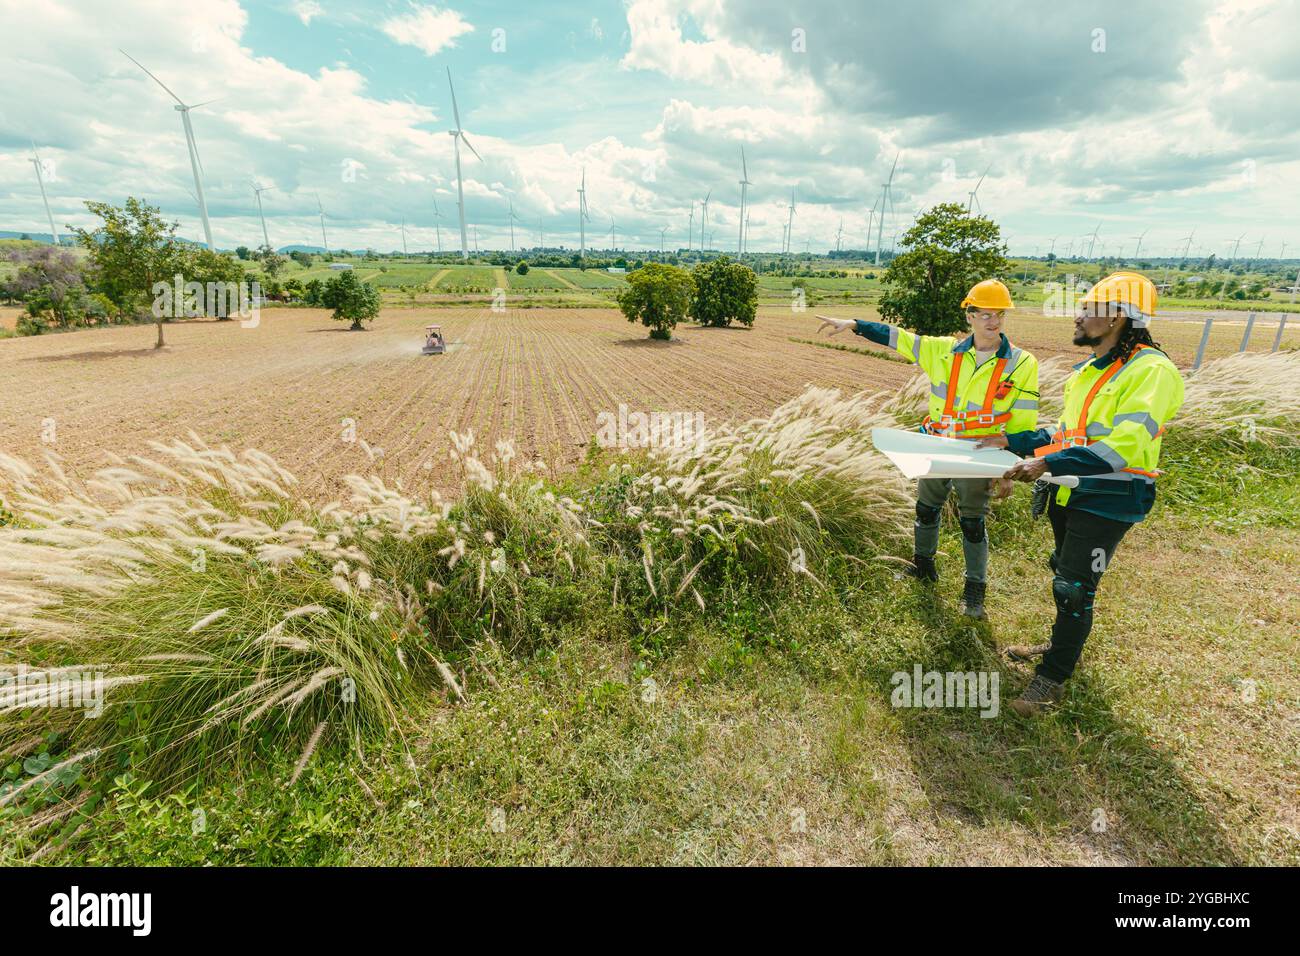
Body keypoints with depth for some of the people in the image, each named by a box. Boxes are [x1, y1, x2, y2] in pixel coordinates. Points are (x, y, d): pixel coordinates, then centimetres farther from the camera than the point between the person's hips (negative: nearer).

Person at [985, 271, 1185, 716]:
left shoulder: (1151, 371, -18)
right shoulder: (1088, 369, 10)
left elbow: (1122, 448, -28)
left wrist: (1047, 463, -35)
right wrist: (1011, 440, 10)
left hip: (1108, 501, -8)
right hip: (1069, 493, 8)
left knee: (1074, 589, -2)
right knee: (1064, 576, 21)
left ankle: (1053, 678, 13)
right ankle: (1061, 645, 41)